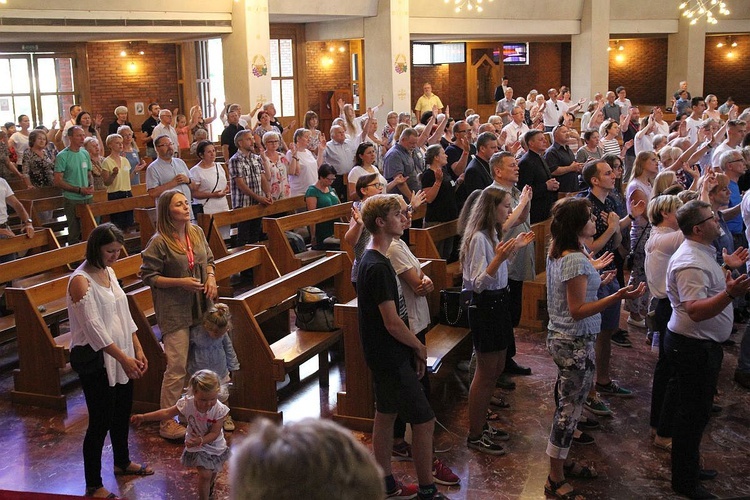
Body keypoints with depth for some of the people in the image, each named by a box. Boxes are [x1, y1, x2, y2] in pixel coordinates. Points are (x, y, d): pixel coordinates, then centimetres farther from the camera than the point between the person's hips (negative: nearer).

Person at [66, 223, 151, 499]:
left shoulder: (108, 272, 7)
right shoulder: (80, 280, -19)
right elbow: (93, 328, -23)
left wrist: (137, 349, 8)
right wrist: (124, 358, -24)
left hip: (119, 356, 8)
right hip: (95, 359, -8)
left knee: (122, 412, 21)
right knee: (100, 421, -2)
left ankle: (122, 463, 43)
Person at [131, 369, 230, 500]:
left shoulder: (220, 410, -32)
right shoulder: (186, 404, -28)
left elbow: (215, 433, -26)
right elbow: (167, 413, -14)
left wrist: (201, 440, -44)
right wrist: (144, 417, -17)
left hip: (215, 445, 2)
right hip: (197, 445, -1)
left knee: (213, 472, 24)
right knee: (205, 474, -12)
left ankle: (209, 488, 59)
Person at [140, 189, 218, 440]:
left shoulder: (197, 232, 5)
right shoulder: (159, 242, -14)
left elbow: (209, 259, 17)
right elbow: (148, 276, -11)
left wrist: (211, 276, -4)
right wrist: (180, 282, -20)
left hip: (200, 307, 7)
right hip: (174, 312, -7)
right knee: (177, 366, -6)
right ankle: (167, 422, 6)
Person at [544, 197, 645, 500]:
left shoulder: (557, 254, 6)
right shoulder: (576, 259, -23)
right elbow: (577, 310, -24)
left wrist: (596, 282, 18)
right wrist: (617, 297, -30)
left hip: (560, 338, 10)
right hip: (576, 344, -10)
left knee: (567, 404, 20)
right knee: (570, 407, 1)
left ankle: (562, 462, 35)